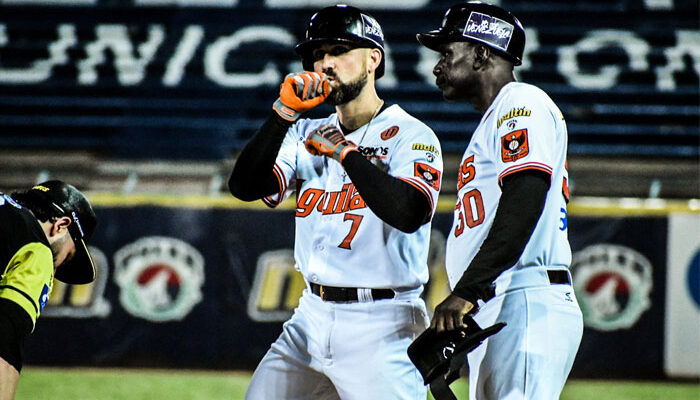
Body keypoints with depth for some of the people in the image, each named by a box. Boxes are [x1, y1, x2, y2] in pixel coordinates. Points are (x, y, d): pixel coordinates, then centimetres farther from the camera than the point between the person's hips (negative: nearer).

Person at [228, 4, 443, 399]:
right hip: (311, 319, 6)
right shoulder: (308, 135, 13)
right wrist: (284, 113, -10)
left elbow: (408, 213, -23)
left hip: (381, 325, -6)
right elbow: (244, 185, -1)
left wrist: (344, 152, -17)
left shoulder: (411, 136, -5)